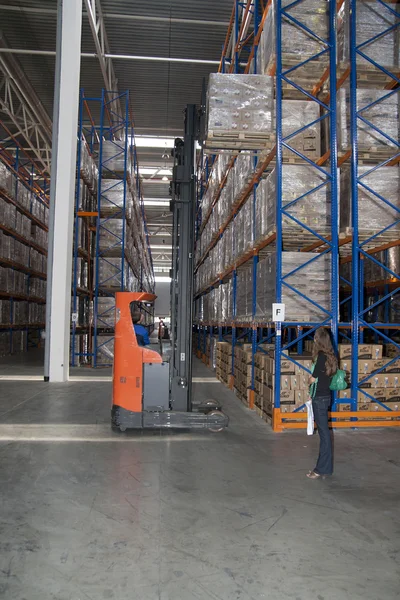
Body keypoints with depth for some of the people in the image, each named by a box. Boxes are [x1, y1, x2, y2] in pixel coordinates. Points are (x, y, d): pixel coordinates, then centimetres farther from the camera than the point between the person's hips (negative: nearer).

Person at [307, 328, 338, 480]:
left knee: (323, 432, -2)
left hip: (320, 398, -9)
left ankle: (323, 469, 6)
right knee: (324, 432, 14)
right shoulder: (329, 356, 7)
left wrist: (309, 380, 6)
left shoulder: (321, 357, -18)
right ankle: (325, 467, 23)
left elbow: (313, 379, -14)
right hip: (325, 396, 9)